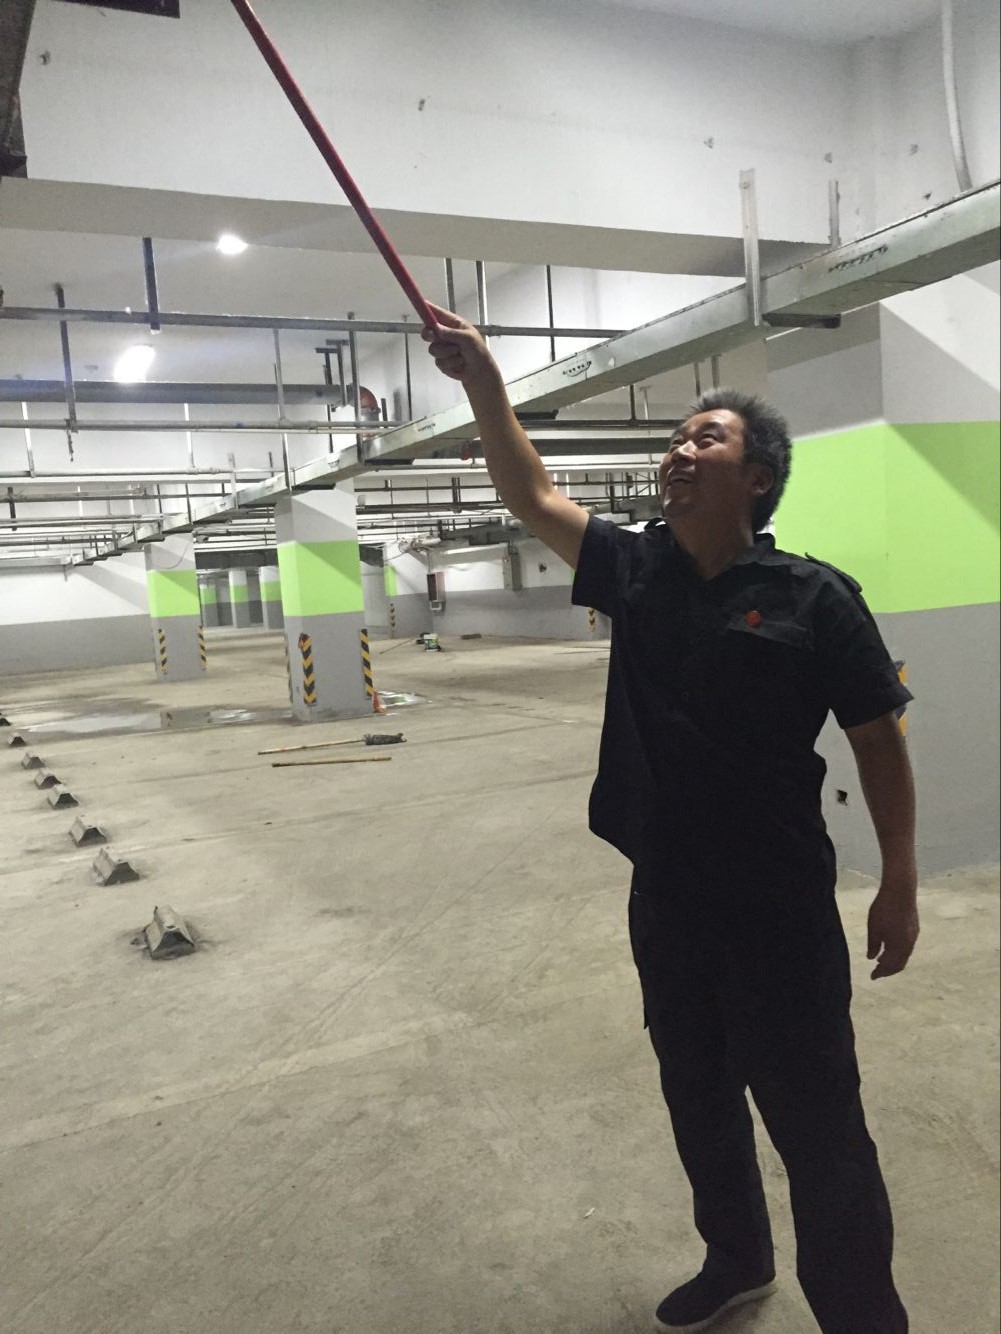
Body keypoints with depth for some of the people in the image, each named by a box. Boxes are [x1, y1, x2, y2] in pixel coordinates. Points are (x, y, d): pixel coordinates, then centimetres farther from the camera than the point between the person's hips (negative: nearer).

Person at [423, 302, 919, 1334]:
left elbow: (878, 739, -7)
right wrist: (482, 380, -8)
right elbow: (529, 497, 2)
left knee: (814, 1118, 6)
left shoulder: (815, 597, -12)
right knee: (696, 1093, 22)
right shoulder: (636, 571, 1)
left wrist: (898, 883, -6)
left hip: (779, 901, -5)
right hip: (664, 894, 6)